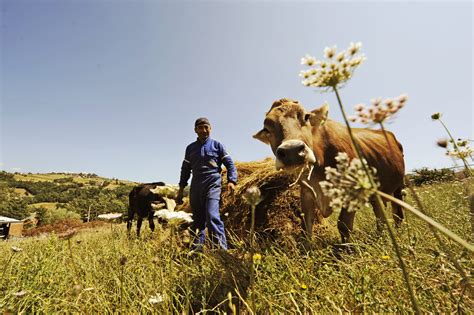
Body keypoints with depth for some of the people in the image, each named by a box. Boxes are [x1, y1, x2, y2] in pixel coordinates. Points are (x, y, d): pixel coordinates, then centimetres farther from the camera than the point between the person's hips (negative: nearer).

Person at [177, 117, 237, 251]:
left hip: (213, 185, -4)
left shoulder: (217, 145, 7)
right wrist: (181, 189, 14)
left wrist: (231, 181, -11)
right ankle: (197, 249, 19)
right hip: (195, 187, 4)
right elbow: (185, 169, 18)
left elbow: (230, 164, 4)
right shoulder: (190, 148, 15)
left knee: (212, 216, -19)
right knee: (197, 220, 8)